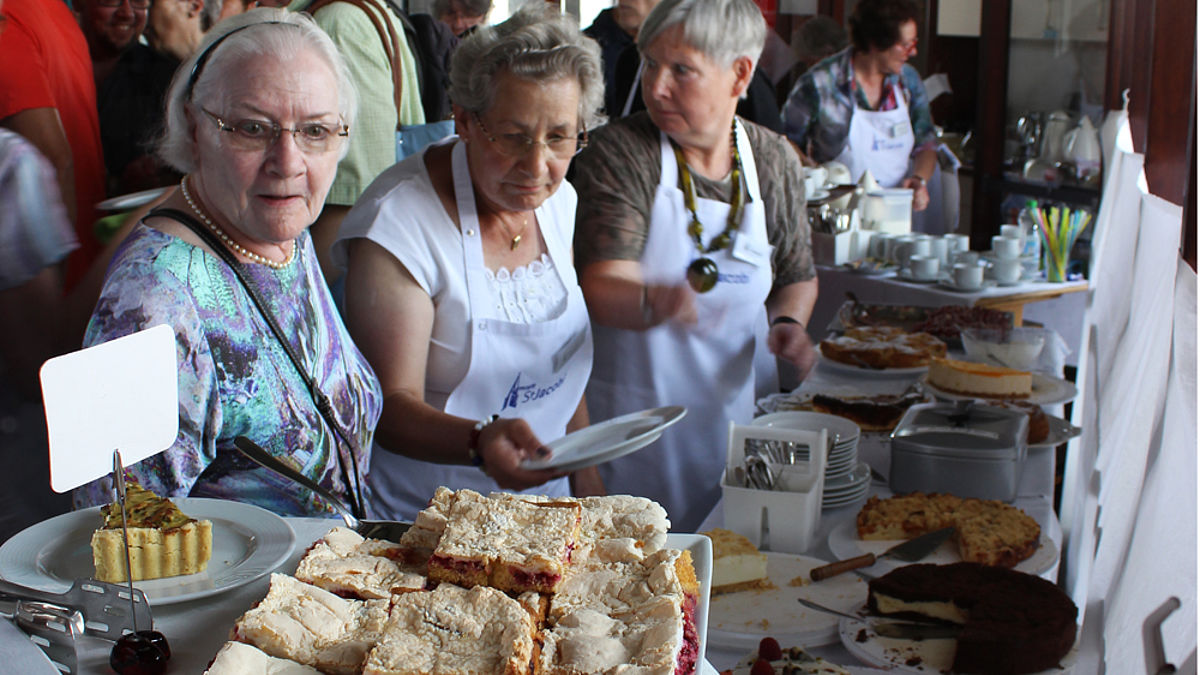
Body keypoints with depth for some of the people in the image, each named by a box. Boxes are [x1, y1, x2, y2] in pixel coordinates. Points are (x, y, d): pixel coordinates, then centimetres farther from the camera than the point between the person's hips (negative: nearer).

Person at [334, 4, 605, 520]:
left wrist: (586, 476, 12)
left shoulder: (559, 200, 1)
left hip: (544, 499, 4)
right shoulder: (399, 223, -21)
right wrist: (480, 442, -40)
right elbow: (392, 405, -22)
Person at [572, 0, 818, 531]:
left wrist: (788, 322, -4)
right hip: (628, 415, -3)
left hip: (728, 409, 3)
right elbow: (600, 287, -21)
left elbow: (797, 277, 17)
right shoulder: (618, 153, -11)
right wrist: (654, 302, -42)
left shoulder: (775, 162, 3)